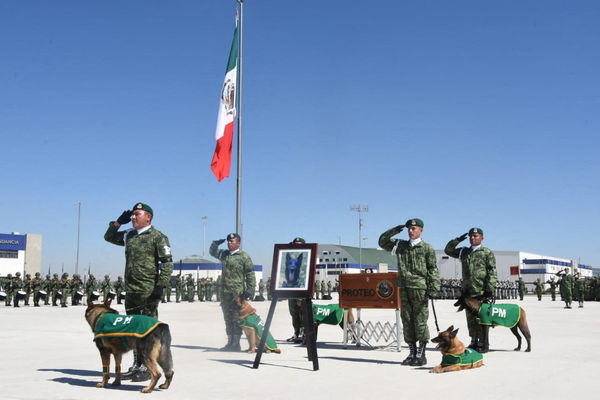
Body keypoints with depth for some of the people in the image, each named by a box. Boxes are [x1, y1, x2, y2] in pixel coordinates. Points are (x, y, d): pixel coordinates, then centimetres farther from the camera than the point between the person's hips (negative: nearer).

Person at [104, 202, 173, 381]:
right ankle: (137, 365, 21)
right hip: (131, 291, 7)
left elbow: (167, 262, -10)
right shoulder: (129, 235, 16)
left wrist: (161, 286, -17)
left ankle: (148, 368, 2)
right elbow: (109, 237, 31)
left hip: (149, 292, -7)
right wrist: (118, 222, 14)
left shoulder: (158, 237, -5)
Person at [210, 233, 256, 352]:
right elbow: (212, 252, 32)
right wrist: (215, 244, 12)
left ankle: (236, 344, 0)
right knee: (228, 319, 11)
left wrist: (250, 290, -13)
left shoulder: (244, 256, -4)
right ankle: (230, 343, 19)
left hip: (237, 293, -7)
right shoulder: (224, 254, 14)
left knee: (236, 319, -5)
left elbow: (250, 274, -6)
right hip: (225, 293, 7)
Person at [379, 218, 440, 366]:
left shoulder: (427, 248, 1)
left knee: (420, 322, -3)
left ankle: (421, 354, 5)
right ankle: (412, 353, 16)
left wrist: (433, 290, -11)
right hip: (404, 289, 5)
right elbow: (382, 242, 19)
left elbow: (433, 270, -2)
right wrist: (394, 231, 5)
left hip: (420, 289, -5)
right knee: (407, 321, 7)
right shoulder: (401, 246, 14)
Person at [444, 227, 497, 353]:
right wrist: (457, 240, 7)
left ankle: (482, 343, 3)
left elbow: (492, 273, -5)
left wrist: (490, 290, -12)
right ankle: (473, 341, 20)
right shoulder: (464, 252, 15)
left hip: (481, 292, -5)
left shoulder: (487, 253, 0)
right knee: (470, 318, 10)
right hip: (468, 292, 5)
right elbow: (448, 250, 22)